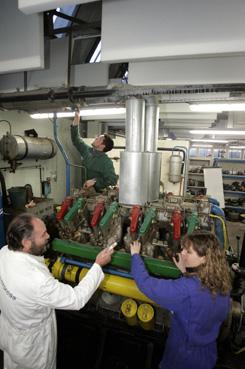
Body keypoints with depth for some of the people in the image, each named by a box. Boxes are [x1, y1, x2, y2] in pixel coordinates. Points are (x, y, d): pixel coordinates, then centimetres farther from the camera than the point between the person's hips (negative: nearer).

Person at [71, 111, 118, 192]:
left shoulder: (106, 162, -10)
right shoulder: (87, 150, 9)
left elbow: (112, 180, -16)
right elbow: (76, 138, 17)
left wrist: (94, 181, -19)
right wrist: (77, 118, 11)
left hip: (96, 193, -5)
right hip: (83, 190, 5)